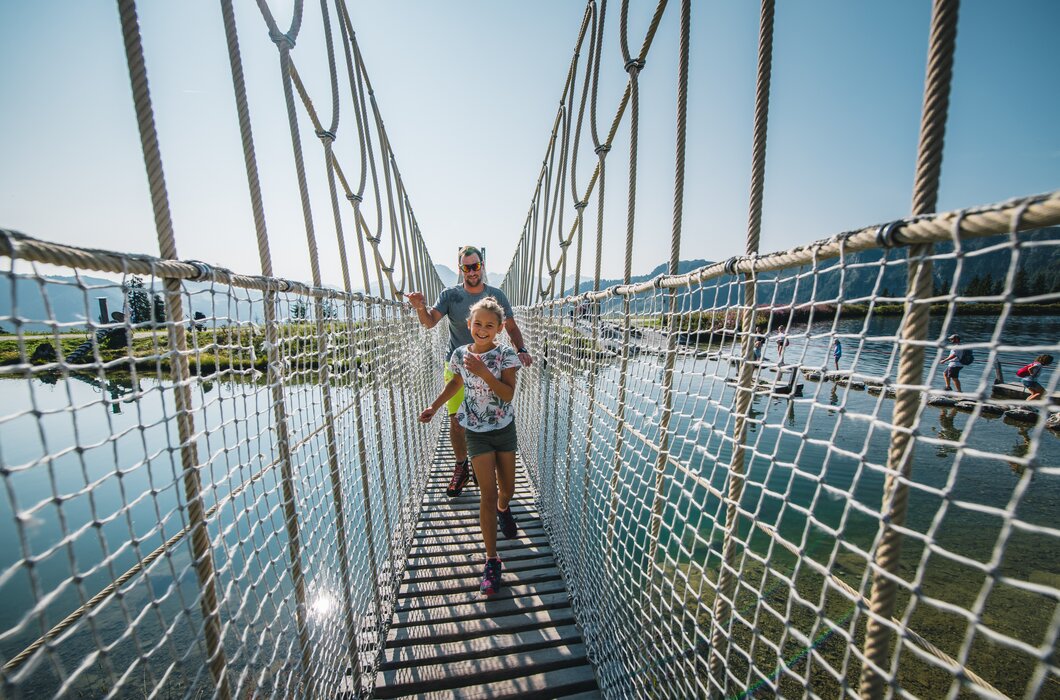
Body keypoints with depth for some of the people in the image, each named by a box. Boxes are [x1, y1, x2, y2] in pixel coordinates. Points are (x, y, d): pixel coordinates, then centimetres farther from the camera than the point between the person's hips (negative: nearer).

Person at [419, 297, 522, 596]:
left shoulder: (506, 354, -14)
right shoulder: (461, 354, -6)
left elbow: (508, 394, -22)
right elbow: (456, 382, 13)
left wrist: (483, 372, -32)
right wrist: (434, 406, 6)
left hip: (504, 428, 0)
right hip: (477, 432, 0)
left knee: (507, 489, 17)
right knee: (488, 495, -2)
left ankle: (503, 509, 54)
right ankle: (492, 559, 14)